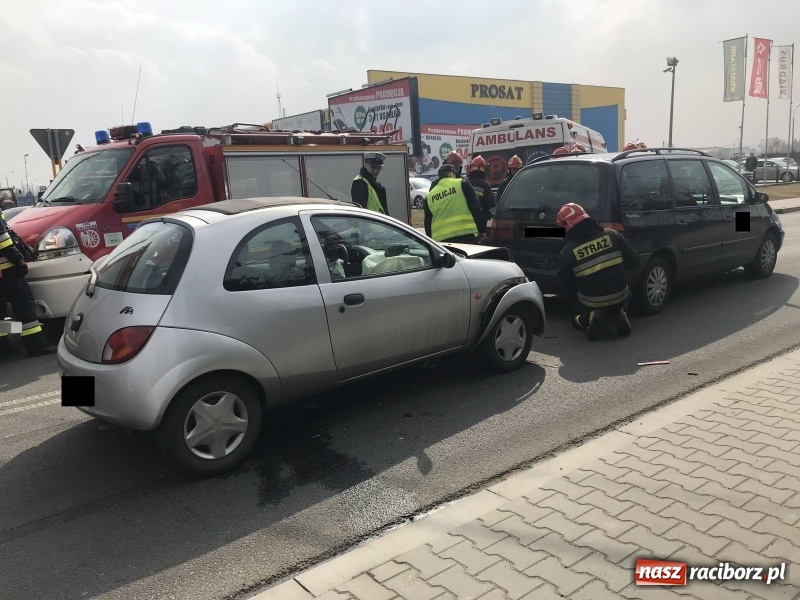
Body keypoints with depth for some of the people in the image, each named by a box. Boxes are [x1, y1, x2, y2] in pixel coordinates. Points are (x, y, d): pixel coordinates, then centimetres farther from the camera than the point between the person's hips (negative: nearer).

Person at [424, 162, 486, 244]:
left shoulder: (429, 196, 14)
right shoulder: (462, 184, 3)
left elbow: (427, 224, 17)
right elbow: (476, 208, -1)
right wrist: (482, 230, 5)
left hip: (441, 239, 4)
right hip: (465, 235, -3)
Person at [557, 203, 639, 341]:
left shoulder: (569, 252, -14)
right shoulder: (612, 235, -9)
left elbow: (567, 282, -1)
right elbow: (633, 261, -2)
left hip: (590, 303, -2)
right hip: (620, 297, 2)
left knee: (576, 319, 29)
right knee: (616, 308, 39)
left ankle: (590, 318, -5)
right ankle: (620, 316, 4)